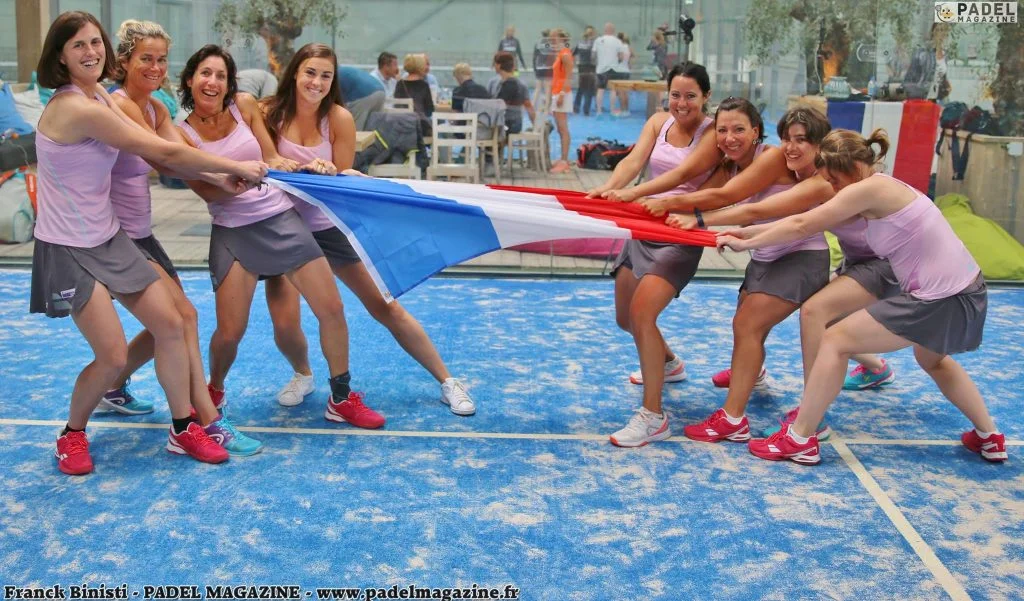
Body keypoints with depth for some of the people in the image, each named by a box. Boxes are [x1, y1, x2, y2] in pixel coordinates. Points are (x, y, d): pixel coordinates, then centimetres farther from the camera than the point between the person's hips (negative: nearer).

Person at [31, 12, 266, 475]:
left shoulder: (97, 98, 7)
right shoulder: (76, 109, -24)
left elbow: (153, 152, 4)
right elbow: (164, 152, -22)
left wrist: (220, 177, -6)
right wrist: (236, 167, -12)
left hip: (108, 238, 9)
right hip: (70, 249, -9)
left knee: (170, 324, 5)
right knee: (113, 357, -10)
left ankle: (183, 431, 18)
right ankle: (72, 435, 19)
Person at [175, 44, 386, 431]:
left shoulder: (244, 106, 3)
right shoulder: (182, 133, -3)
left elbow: (272, 159, 7)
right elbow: (207, 191, -11)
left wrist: (279, 164, -15)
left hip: (280, 217, 3)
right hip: (233, 232, -2)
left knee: (332, 309, -2)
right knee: (230, 331, -6)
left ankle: (341, 399, 14)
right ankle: (213, 392, 28)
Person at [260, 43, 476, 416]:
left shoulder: (338, 118, -11)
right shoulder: (271, 114, -10)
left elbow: (343, 180, -5)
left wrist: (325, 173, -28)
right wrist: (305, 168, -25)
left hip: (330, 227, 0)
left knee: (387, 308, -1)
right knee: (284, 323, -12)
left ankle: (447, 383, 10)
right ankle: (303, 375, 23)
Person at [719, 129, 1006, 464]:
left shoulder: (869, 188, -17)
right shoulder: (878, 192, 10)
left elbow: (802, 227, -11)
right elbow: (809, 222, 12)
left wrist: (745, 244, 0)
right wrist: (748, 232, 11)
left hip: (943, 300, -10)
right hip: (963, 290, 10)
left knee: (836, 341, -5)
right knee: (932, 359, 38)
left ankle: (799, 440, 3)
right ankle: (989, 438, 47)